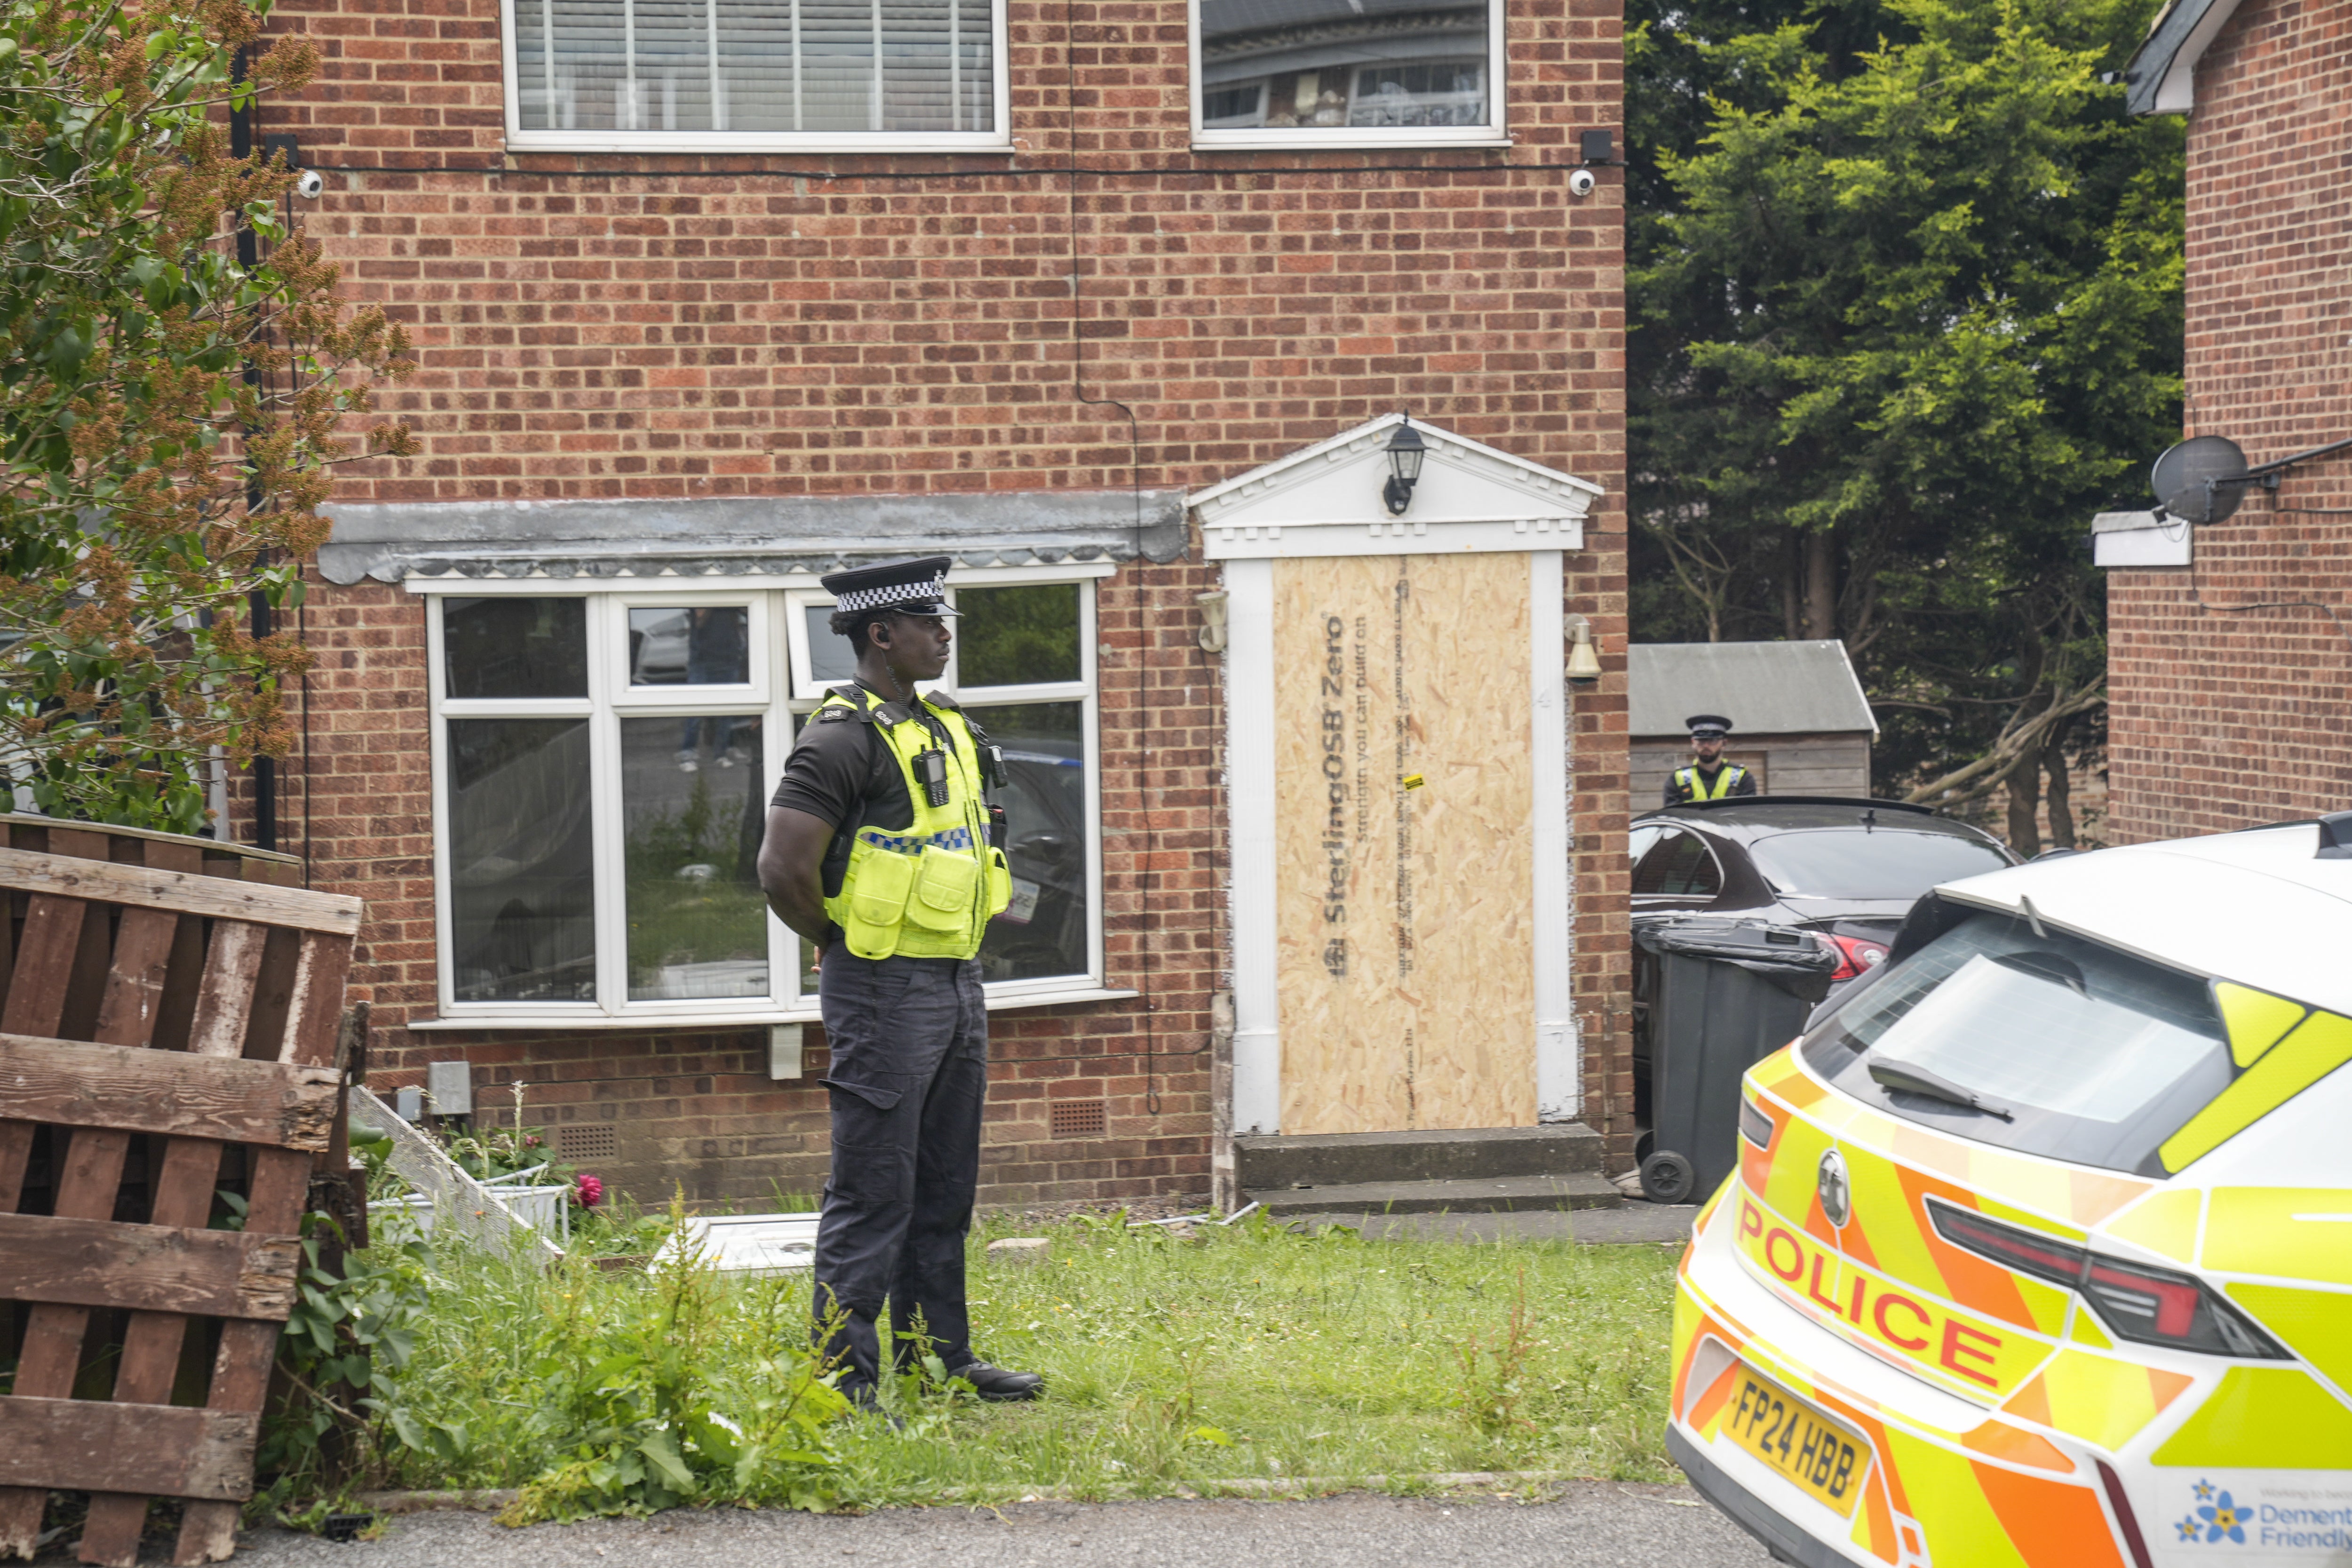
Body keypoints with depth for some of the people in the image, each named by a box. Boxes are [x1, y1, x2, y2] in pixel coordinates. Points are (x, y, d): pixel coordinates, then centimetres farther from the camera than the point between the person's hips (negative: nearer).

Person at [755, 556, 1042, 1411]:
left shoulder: (946, 730, 14)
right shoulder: (845, 738, -15)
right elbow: (783, 870, -22)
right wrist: (844, 943, -7)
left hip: (957, 982, 9)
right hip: (886, 990, -9)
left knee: (945, 1188, 15)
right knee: (873, 1191, -6)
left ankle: (939, 1356, 25)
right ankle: (844, 1375, -1)